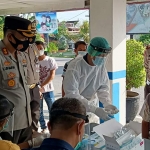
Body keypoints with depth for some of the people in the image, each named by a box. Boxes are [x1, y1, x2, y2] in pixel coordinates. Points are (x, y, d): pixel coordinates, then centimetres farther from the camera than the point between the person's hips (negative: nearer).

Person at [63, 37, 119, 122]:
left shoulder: (101, 66, -8)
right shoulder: (75, 66, -24)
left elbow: (103, 87, -1)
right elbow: (72, 94, -29)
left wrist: (107, 103, -21)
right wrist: (94, 109, -37)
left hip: (91, 108, 5)